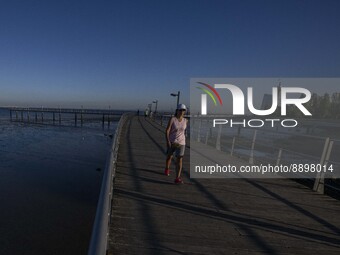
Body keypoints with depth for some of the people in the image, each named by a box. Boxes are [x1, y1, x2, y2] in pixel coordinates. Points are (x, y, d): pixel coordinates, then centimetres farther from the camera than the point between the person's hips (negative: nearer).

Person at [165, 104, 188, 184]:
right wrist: (168, 141, -28)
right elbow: (167, 131, -19)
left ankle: (177, 178, -10)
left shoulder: (185, 121, -1)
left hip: (181, 143, 1)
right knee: (169, 157, 20)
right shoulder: (172, 119, -13)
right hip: (171, 142, -1)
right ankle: (167, 169, 50)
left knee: (179, 159, -10)